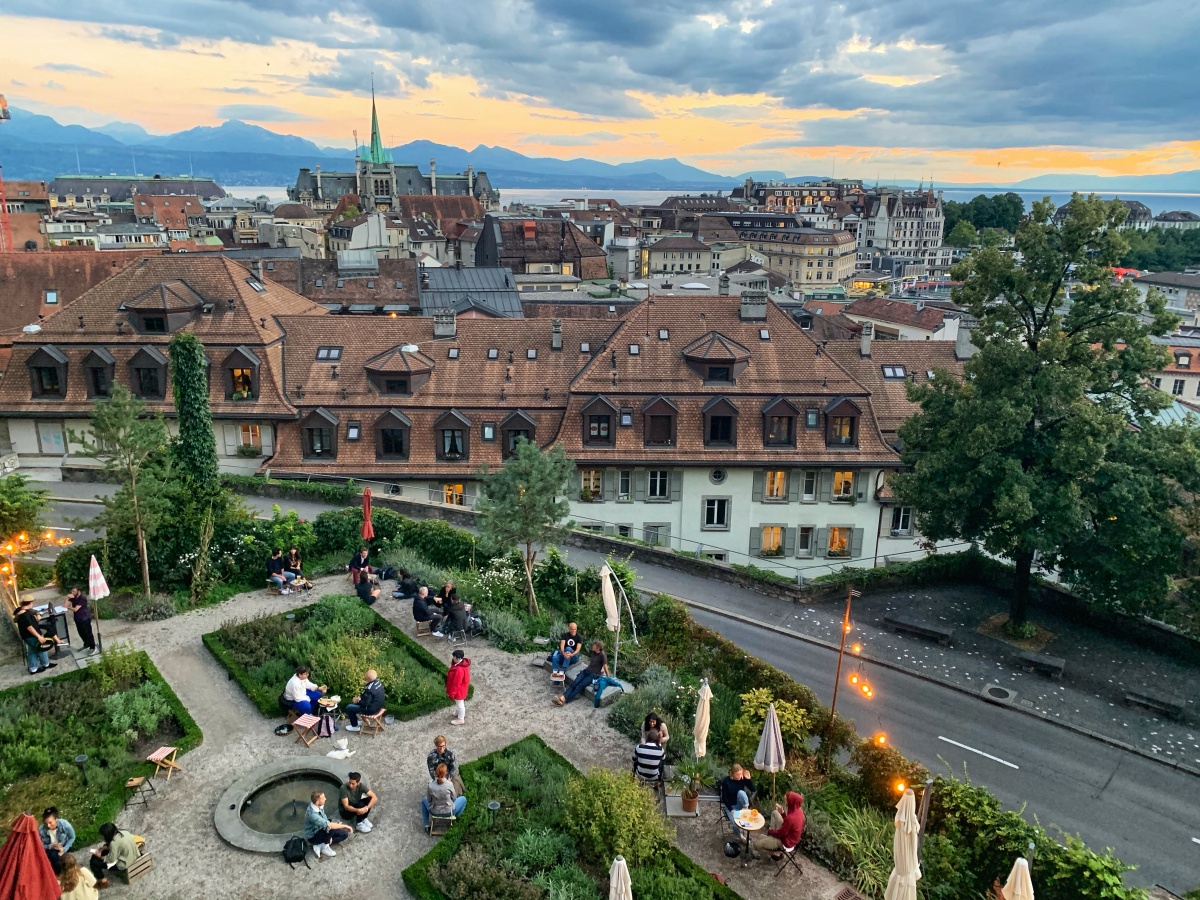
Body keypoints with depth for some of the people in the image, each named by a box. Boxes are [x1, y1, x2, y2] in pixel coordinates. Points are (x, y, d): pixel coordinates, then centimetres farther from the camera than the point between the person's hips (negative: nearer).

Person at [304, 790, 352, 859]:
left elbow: (325, 820, 0)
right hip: (313, 836, -8)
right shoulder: (312, 814, -36)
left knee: (344, 834, -1)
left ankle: (319, 846, -2)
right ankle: (325, 847, -11)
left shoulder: (319, 806, -10)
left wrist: (329, 835, -12)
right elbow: (328, 825, -41)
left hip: (322, 832, 8)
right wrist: (345, 826, -31)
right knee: (329, 827, -35)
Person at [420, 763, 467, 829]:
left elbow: (429, 800, -3)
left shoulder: (430, 785, -21)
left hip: (434, 812, 1)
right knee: (463, 799, 22)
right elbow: (454, 798, -8)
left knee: (424, 799, 32)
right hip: (448, 812, -1)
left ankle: (426, 824, 30)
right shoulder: (449, 784, -25)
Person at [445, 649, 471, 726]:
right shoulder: (463, 662, -11)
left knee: (459, 703, 14)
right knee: (460, 702, 29)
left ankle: (460, 719, 34)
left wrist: (451, 693, -19)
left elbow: (456, 684, -29)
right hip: (460, 688, 9)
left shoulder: (459, 670, -40)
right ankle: (459, 713, 52)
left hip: (459, 689, -9)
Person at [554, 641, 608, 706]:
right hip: (586, 671, 7)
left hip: (594, 674, -7)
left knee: (580, 686, -26)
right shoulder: (593, 652, 10)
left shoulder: (602, 655, -13)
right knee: (574, 683, -18)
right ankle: (562, 697, -37)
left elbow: (605, 667, -11)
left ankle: (564, 700, -40)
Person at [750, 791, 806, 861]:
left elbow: (780, 834, -21)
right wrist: (782, 813, -7)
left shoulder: (791, 818, -37)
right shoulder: (799, 810, -12)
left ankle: (775, 853, 11)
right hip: (792, 835, 8)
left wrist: (770, 831, -3)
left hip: (786, 841, -8)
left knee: (754, 844, -5)